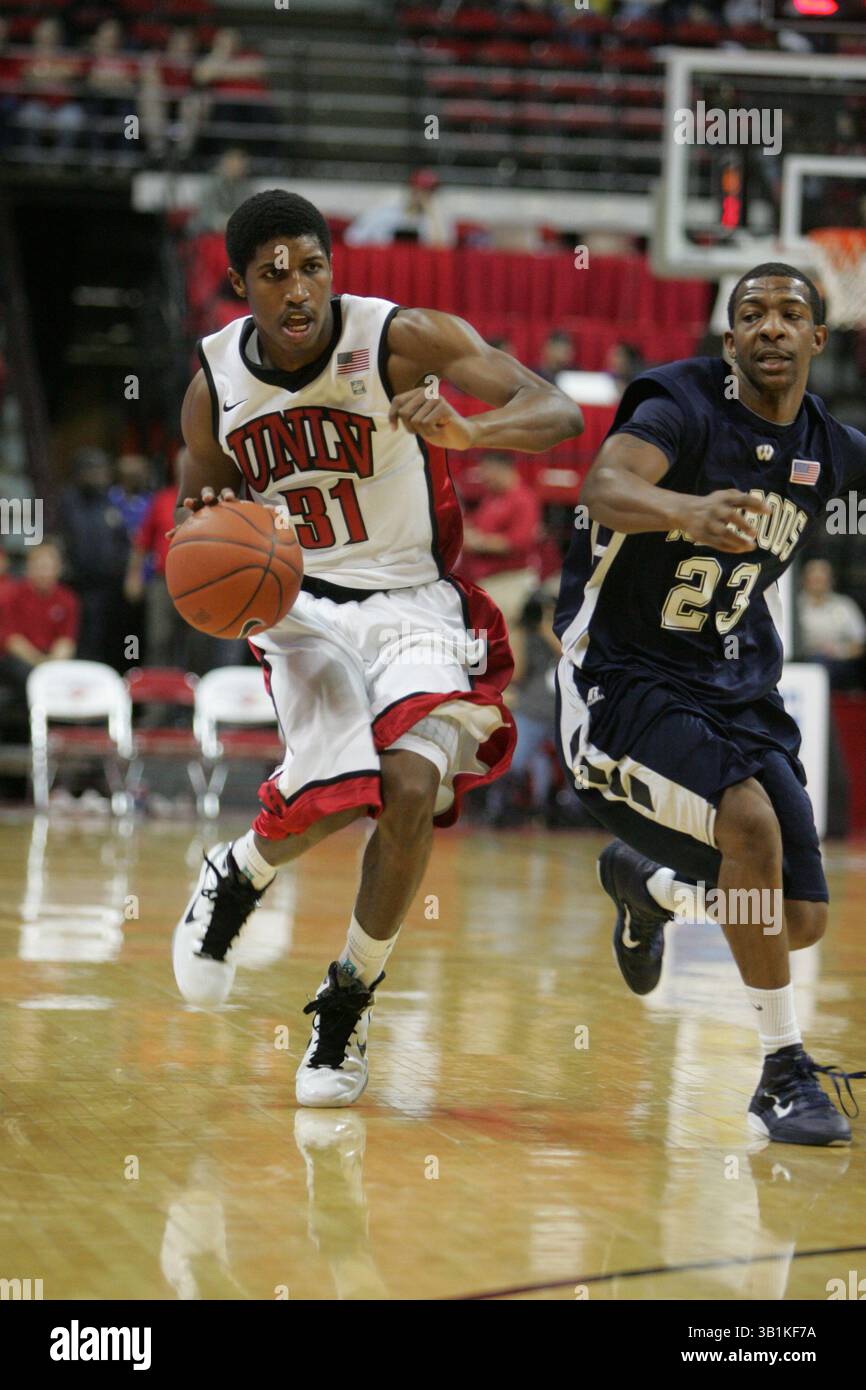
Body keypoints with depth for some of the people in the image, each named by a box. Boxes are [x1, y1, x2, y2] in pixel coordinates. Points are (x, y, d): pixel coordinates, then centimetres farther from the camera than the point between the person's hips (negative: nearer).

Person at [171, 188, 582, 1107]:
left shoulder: (404, 340, -14)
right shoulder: (215, 386, -3)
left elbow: (560, 415, -21)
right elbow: (198, 500, 14)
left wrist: (467, 432, -42)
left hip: (414, 603, -1)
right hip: (302, 606, 1)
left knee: (412, 786, -25)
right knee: (329, 799, -23)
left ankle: (348, 1004, -1)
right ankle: (234, 879, 15)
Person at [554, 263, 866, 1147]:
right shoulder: (683, 404, -16)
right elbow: (602, 489, -37)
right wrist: (688, 510, -57)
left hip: (737, 689, 6)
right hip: (621, 677, -6)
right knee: (750, 819, -31)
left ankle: (646, 881, 34)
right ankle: (784, 1075, -19)